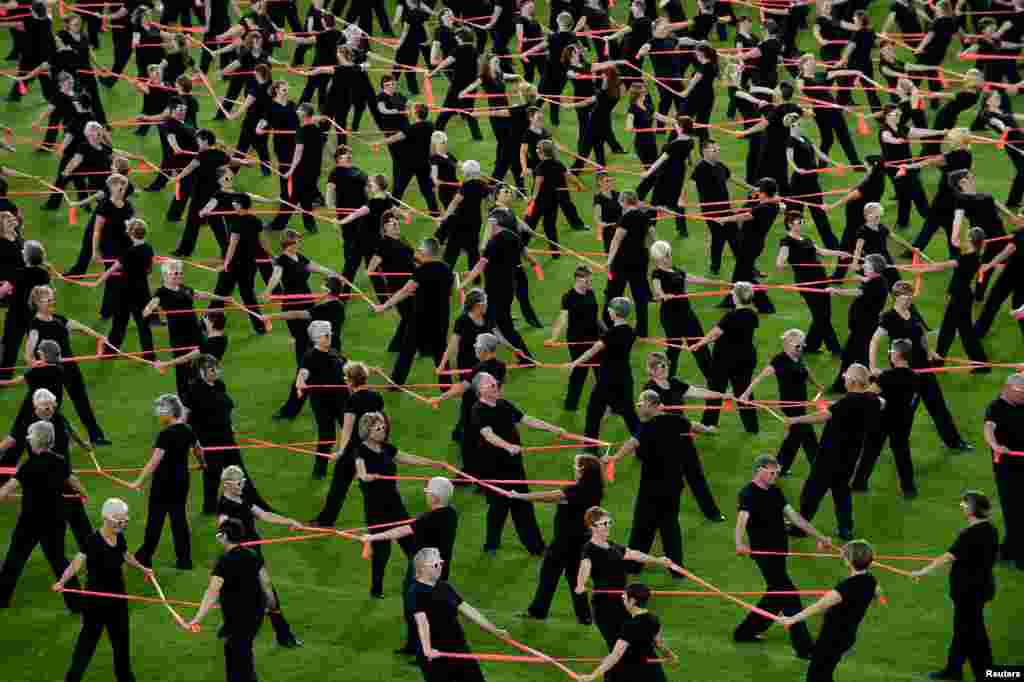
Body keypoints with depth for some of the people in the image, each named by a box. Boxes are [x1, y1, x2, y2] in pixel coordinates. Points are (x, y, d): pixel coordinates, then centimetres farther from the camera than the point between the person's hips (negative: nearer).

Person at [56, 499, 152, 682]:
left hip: (117, 595, 7)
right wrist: (62, 582, -52)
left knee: (121, 636, 17)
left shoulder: (119, 537, -3)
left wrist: (142, 568, 36)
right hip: (96, 598, -7)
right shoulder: (94, 541, -25)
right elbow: (76, 563, -35)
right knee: (89, 638, 1)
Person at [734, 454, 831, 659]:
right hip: (764, 552, -9)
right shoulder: (749, 494, -14)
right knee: (789, 596, -10)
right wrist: (740, 543, -50)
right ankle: (804, 647, -8)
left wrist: (819, 536, 13)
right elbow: (742, 518, -31)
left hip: (779, 551, 9)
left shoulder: (774, 492, 12)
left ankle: (745, 631, 31)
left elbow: (793, 516, 15)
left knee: (776, 595, 16)